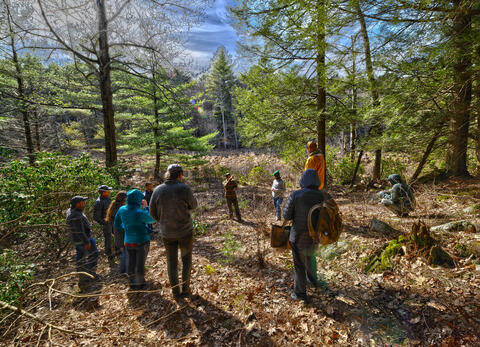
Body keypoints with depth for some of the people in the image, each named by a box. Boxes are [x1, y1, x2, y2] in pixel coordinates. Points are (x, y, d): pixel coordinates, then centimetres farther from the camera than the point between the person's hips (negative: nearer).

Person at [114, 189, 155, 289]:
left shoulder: (122, 210, -7)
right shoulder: (140, 213, -25)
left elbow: (116, 224, 7)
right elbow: (152, 219, -6)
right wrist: (146, 207, -2)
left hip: (128, 241, 5)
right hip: (141, 241, -5)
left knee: (131, 263, 17)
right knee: (140, 263, 9)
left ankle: (133, 283, 30)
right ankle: (140, 284, 23)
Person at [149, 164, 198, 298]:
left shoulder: (158, 190, -6)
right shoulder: (184, 188, -17)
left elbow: (152, 212, 1)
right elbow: (193, 205, -2)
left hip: (167, 233, 3)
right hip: (185, 231, -2)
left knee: (172, 261, 18)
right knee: (186, 259, 19)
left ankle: (175, 291, 27)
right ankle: (185, 289, 23)